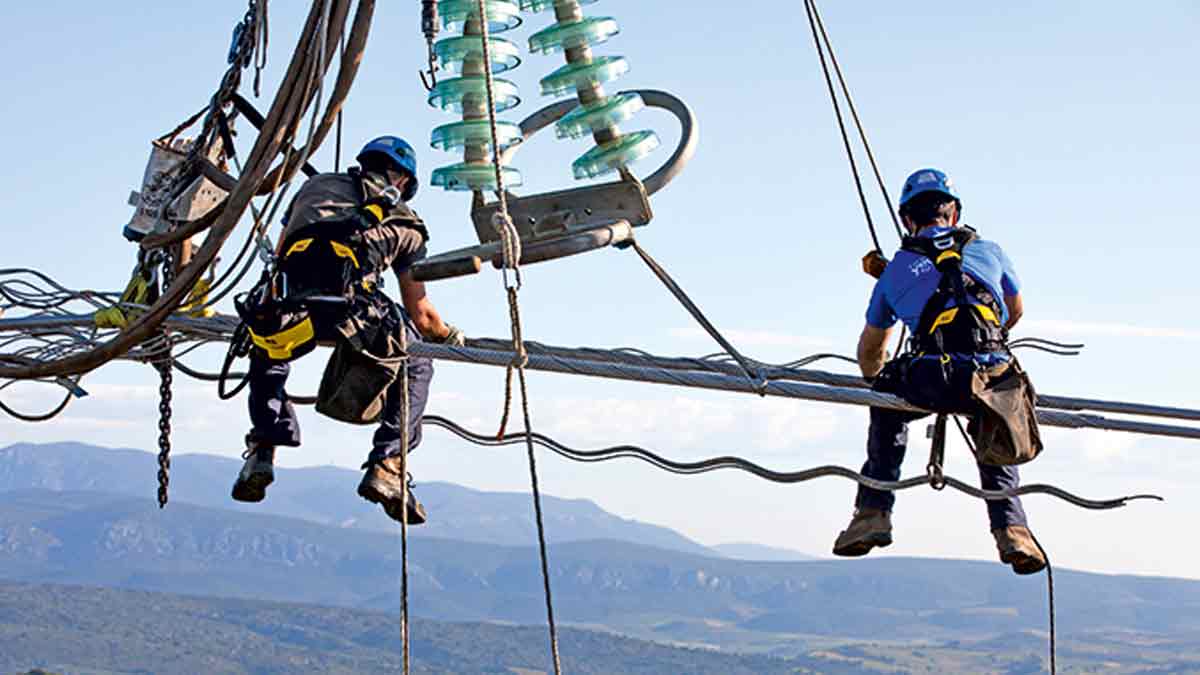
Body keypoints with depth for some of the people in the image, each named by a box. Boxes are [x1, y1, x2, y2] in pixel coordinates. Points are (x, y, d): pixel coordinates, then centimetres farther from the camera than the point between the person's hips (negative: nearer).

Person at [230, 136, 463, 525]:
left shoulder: (316, 186, 36)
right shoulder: (404, 223, 29)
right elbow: (420, 314, 31)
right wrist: (449, 336, 53)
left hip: (292, 305, 3)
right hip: (353, 303, -2)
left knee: (268, 355, 37)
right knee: (417, 365, 24)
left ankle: (262, 452, 20)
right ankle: (387, 466, 11)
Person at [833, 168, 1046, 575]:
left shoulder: (894, 271, 23)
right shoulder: (990, 252, 23)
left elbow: (869, 351, 35)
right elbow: (1016, 311, 42)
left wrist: (877, 382, 58)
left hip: (930, 382, -1)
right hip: (993, 377, 1)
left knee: (887, 410, 34)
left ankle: (873, 514, 26)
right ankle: (1011, 529, 18)